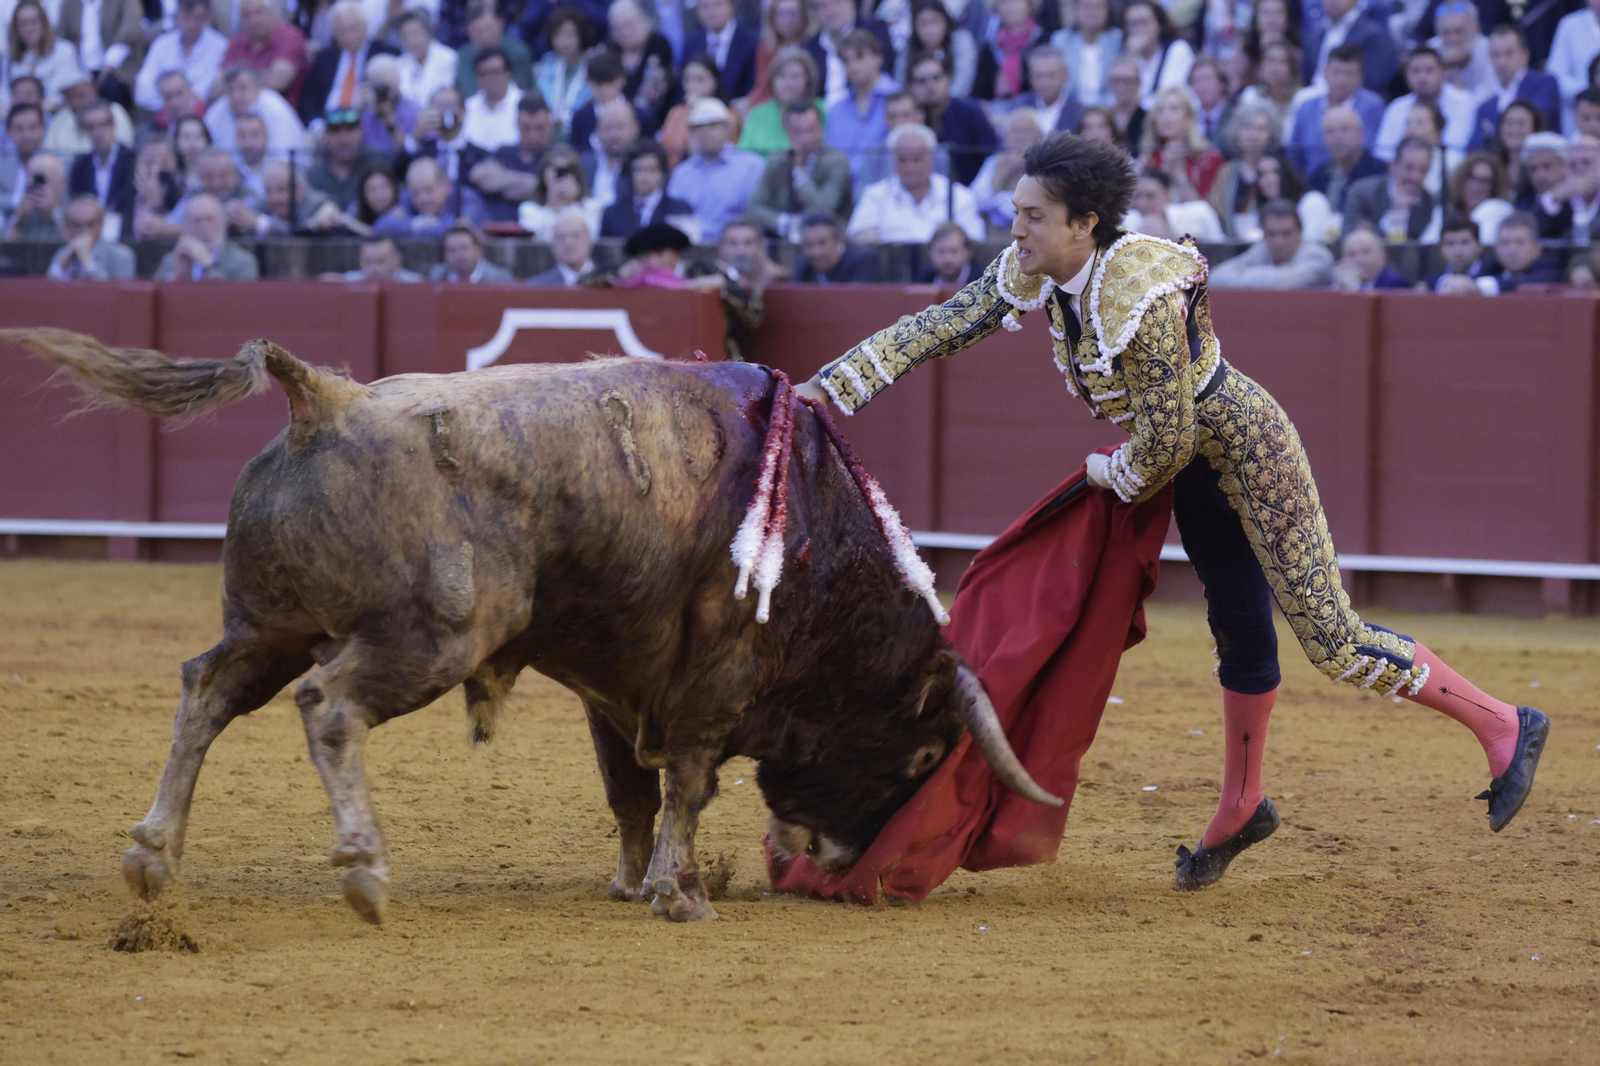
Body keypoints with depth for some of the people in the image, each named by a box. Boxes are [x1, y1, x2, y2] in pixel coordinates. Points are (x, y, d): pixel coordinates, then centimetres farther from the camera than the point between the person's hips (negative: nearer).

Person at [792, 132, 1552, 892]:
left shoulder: (1141, 298, -34)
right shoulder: (1032, 277, -9)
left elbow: (1167, 439, -28)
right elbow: (936, 329, -3)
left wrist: (1116, 476, -8)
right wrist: (831, 387, -7)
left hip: (1249, 450, -8)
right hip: (1196, 466, 8)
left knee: (1331, 641, -8)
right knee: (1239, 631, 21)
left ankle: (1504, 728, 2)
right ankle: (1241, 808, 34)